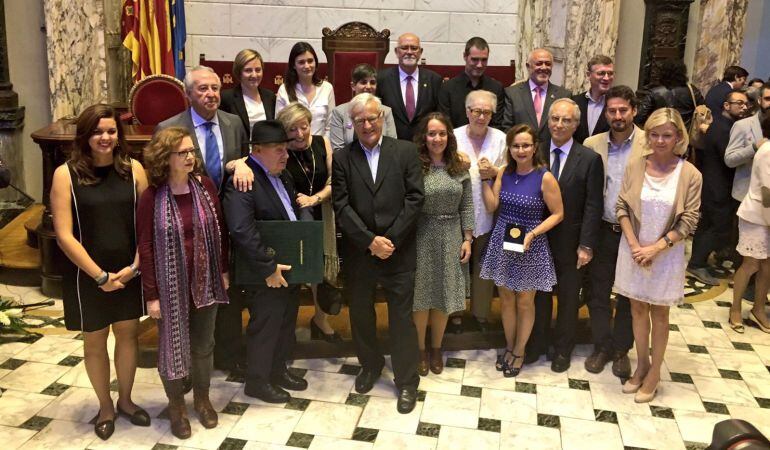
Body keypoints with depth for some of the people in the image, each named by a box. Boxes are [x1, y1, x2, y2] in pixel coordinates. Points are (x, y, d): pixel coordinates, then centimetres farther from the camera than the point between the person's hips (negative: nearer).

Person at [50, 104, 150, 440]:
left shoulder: (133, 169, -4)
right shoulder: (66, 174, -11)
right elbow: (64, 235, -13)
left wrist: (134, 267, -11)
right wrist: (100, 276, -14)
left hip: (129, 272, 2)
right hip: (87, 276, -2)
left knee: (128, 334, 15)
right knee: (94, 341, 13)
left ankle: (125, 400, 36)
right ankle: (105, 407, 34)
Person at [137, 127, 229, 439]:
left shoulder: (205, 185, -3)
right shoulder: (152, 197, -13)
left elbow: (219, 230, 5)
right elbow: (145, 247, -11)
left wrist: (223, 270, 5)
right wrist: (151, 294, -11)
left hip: (205, 281, 3)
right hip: (171, 285, -3)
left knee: (203, 344, 16)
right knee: (173, 345, 12)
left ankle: (202, 398, 38)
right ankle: (176, 405, 32)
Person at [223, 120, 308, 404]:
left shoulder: (282, 175, 7)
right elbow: (242, 231, -30)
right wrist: (268, 268, -26)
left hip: (289, 267, 9)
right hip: (267, 275, -9)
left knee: (286, 324, 21)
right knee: (264, 328, 7)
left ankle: (278, 370, 41)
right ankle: (257, 381, 27)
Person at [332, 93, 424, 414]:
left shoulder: (406, 151, 0)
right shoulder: (342, 158, 2)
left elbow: (415, 198, -6)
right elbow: (341, 206, -5)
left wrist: (390, 239, -12)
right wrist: (370, 241, -14)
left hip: (398, 251, -2)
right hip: (358, 252, 2)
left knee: (402, 316, 4)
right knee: (360, 313, 15)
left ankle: (407, 381, 21)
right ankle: (370, 365, 39)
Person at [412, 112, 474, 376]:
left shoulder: (459, 168, 4)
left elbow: (466, 207, 6)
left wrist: (467, 239, 2)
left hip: (450, 240, 3)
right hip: (421, 238, -3)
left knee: (443, 296, 12)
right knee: (421, 297, 7)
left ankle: (436, 349, 31)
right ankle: (420, 350, 26)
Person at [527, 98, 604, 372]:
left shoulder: (589, 159, -8)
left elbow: (593, 206, -9)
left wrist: (586, 245, -12)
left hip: (570, 243, -1)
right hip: (538, 239, 2)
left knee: (568, 298, 14)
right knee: (539, 295, 15)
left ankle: (563, 350, 32)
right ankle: (537, 344, 34)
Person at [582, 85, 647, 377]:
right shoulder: (592, 144, -1)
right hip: (603, 230, 2)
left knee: (629, 295, 12)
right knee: (597, 292, 11)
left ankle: (621, 349, 29)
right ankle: (601, 346, 28)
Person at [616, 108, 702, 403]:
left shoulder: (690, 175, -11)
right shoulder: (635, 167, -4)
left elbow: (688, 221, -10)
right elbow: (622, 207, -2)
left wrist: (655, 247, -16)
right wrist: (634, 245, -12)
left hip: (666, 253, -2)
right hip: (634, 250, 2)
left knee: (659, 313, 11)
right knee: (638, 309, 14)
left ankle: (654, 373, 25)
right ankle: (641, 366, 30)